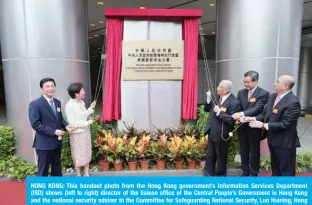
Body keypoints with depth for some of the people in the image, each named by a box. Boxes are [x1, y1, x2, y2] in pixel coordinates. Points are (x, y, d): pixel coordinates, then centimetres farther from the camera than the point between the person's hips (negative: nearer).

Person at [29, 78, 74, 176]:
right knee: (43, 170, 8)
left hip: (57, 142, 7)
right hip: (44, 143, -7)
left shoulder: (57, 102, 7)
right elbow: (35, 124, -20)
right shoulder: (35, 104, -15)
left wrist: (66, 125, -6)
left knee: (57, 167, 21)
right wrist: (54, 131, -22)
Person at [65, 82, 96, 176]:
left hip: (85, 131, 8)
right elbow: (72, 123, -23)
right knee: (78, 155, 8)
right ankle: (78, 176, 27)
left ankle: (86, 174, 32)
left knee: (87, 153, 16)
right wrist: (86, 123, -19)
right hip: (77, 134, -7)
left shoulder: (81, 102, 3)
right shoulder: (69, 106, -20)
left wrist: (91, 108, 3)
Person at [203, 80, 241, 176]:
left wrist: (219, 112, -25)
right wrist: (209, 99, -9)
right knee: (210, 155, 19)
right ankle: (209, 173, 36)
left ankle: (220, 174, 35)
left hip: (221, 134, -7)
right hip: (211, 132, 7)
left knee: (221, 157, 14)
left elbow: (231, 120, -24)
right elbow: (207, 109, 7)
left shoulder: (234, 103, -20)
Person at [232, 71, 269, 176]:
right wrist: (240, 117, -20)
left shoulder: (264, 93, -13)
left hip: (254, 128, -4)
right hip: (242, 127, 5)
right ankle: (245, 172, 33)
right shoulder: (241, 92, 4)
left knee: (254, 151, 12)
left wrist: (242, 114, -35)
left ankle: (254, 174, 30)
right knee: (243, 151, 16)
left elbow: (257, 109, -23)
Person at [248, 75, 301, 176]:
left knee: (286, 171, 10)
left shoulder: (293, 102, -24)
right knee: (275, 168, 26)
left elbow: (284, 124, -26)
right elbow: (265, 114, 8)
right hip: (273, 139, 8)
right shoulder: (272, 96, 3)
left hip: (285, 142, -8)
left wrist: (263, 125, -26)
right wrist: (255, 119, -10)